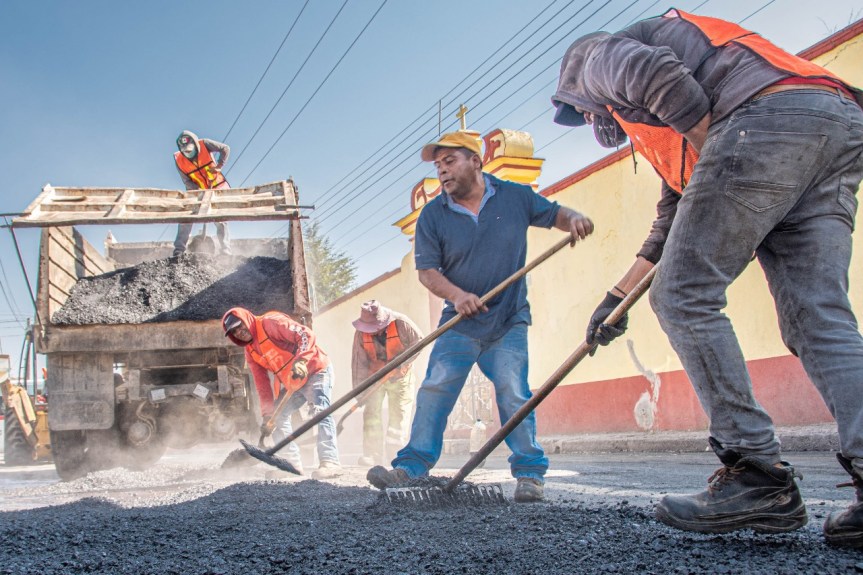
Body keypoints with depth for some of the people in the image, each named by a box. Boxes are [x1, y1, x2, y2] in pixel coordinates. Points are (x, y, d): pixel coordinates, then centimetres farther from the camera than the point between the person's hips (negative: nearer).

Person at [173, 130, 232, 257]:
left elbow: (225, 149, -13)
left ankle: (225, 250, 1)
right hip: (197, 191, 1)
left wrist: (219, 166, -20)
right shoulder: (179, 160, -12)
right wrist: (198, 190, -28)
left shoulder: (204, 144, -16)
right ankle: (179, 248, -7)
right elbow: (187, 182, -12)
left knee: (220, 220, -4)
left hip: (217, 188, -1)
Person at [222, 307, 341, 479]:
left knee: (321, 411, -26)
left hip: (316, 370, -9)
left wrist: (300, 361, -38)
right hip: (292, 384, 9)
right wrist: (268, 414, 2)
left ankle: (330, 461, -32)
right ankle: (293, 463, 10)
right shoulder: (251, 352, 9)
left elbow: (307, 335, -24)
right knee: (277, 417, 7)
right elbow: (262, 385, 9)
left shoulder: (270, 322, -15)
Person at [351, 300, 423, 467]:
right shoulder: (361, 332, -18)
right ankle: (372, 455, -4)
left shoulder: (401, 323, -24)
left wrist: (401, 362, -21)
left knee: (399, 414, -6)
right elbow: (358, 362, -16)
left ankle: (396, 453, -2)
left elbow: (418, 342, -11)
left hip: (400, 375, -1)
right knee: (371, 413, -7)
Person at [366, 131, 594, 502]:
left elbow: (554, 214, 14)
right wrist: (456, 294, -23)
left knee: (513, 394, -6)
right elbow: (427, 270, -4)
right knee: (434, 391, -7)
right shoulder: (433, 215, -1)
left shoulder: (516, 196, 2)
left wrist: (575, 219, -10)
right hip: (460, 324, 1)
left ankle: (530, 473, 6)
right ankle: (412, 467, -1)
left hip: (509, 324, -1)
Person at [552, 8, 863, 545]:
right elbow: (674, 222, 40)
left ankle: (757, 472, -8)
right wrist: (617, 297, 43)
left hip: (769, 117, -9)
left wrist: (711, 154, -1)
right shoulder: (648, 122, 41)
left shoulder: (593, 57, 19)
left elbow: (656, 74, -7)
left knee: (684, 298, -6)